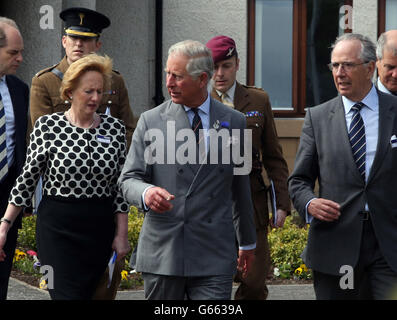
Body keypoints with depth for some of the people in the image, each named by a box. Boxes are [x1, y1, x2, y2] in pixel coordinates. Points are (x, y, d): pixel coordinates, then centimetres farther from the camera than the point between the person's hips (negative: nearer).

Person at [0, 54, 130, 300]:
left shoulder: (115, 128, 5)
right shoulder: (47, 126, -3)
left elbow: (121, 186, 8)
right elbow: (27, 179, 1)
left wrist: (122, 234, 6)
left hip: (101, 228, 3)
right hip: (57, 227, -3)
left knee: (87, 292, 7)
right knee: (68, 295, -12)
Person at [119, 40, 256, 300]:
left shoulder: (233, 122, 7)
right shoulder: (150, 121, 3)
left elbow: (241, 187, 16)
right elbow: (128, 179, 3)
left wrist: (248, 242, 25)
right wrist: (146, 193, -22)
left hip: (214, 256, 0)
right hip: (161, 253, 0)